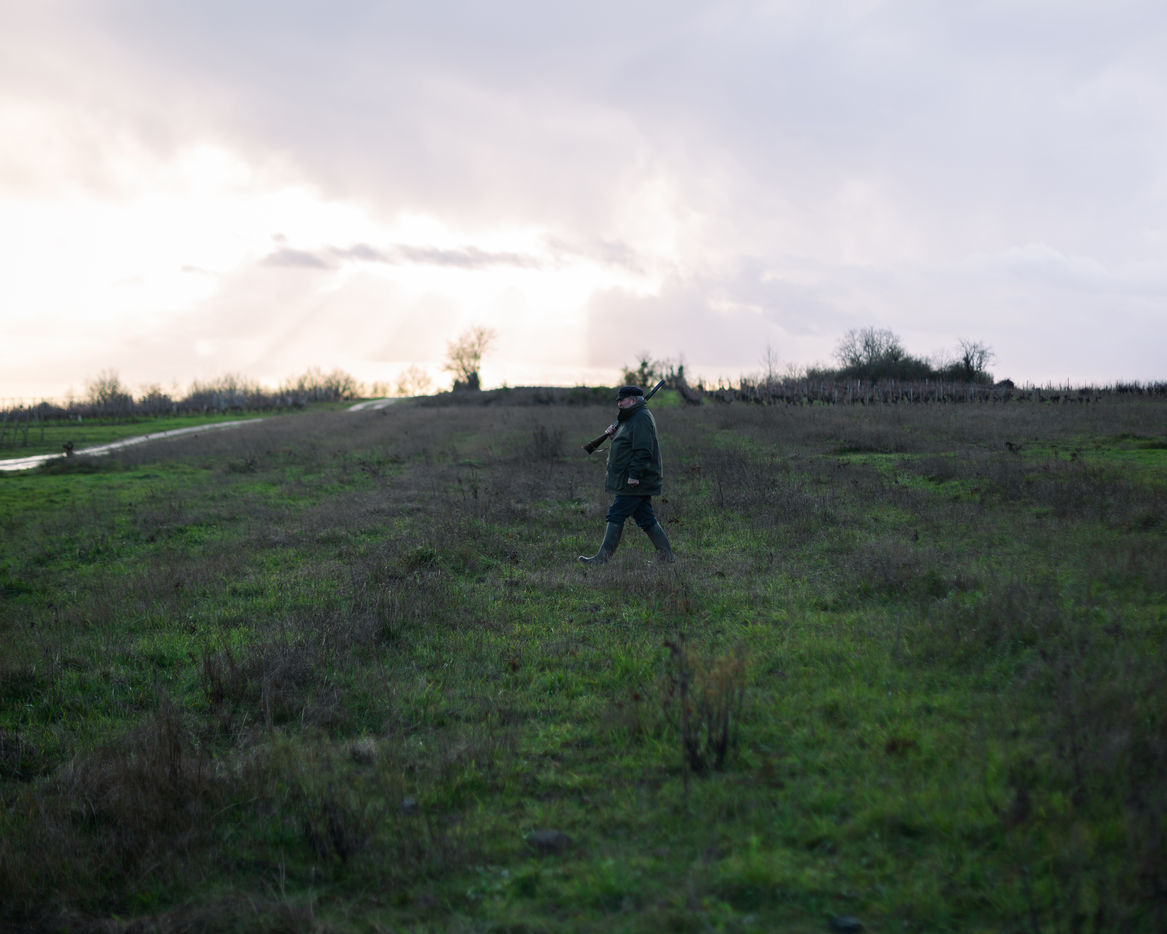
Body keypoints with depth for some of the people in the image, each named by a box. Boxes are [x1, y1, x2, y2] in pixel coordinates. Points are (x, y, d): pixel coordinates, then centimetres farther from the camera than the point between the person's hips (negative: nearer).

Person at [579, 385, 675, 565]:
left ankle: (602, 557, -6)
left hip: (633, 483, -11)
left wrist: (634, 475, -25)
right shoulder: (633, 417, 20)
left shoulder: (641, 419, -15)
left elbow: (643, 450, -23)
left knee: (616, 515, -8)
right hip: (638, 482, 11)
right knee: (645, 518, 11)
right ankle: (667, 556, 13)